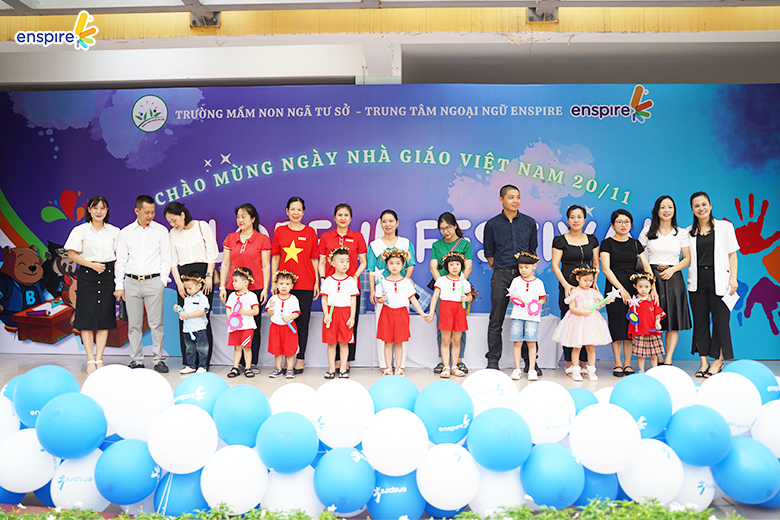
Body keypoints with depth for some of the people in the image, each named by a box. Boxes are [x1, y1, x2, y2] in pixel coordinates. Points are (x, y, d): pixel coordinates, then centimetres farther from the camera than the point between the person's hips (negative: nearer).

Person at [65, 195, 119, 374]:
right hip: (87, 276, -2)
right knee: (87, 318, -2)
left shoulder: (114, 231, 8)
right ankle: (90, 359, 4)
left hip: (107, 275, 2)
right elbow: (72, 254, 0)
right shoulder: (80, 230, 1)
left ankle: (99, 358, 10)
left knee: (105, 318, 2)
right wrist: (91, 264, -11)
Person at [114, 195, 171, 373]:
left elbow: (166, 258, 5)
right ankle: (136, 360, 12)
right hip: (132, 282, 2)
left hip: (154, 281, -2)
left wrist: (163, 281, -3)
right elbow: (120, 260, 10)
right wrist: (119, 285, 5)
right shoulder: (126, 232, 10)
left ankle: (158, 359, 4)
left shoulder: (161, 230, 6)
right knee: (134, 324, 4)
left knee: (156, 323, -3)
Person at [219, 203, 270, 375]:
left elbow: (266, 266, 1)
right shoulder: (230, 238, 12)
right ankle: (241, 362, 14)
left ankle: (253, 363, 10)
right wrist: (222, 287, 7)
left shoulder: (262, 239, 2)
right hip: (233, 288, 3)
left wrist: (265, 289, -5)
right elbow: (225, 264, 13)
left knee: (254, 326, 1)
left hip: (255, 288, -3)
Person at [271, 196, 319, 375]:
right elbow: (275, 257, 10)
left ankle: (300, 359, 12)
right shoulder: (280, 231, 8)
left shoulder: (310, 232, 5)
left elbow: (314, 259, 6)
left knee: (302, 321, 3)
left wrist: (317, 281, 1)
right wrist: (274, 281, 4)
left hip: (305, 284, -1)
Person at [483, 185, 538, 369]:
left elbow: (533, 249, 17)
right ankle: (493, 360, 10)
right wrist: (500, 270, 9)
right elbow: (489, 253, 11)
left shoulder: (529, 222, 9)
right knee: (496, 321, 2)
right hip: (501, 276, -1)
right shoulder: (492, 224, 5)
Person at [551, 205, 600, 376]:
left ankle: (584, 363, 9)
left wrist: (594, 281, 0)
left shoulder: (592, 240, 13)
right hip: (568, 288, -3)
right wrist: (566, 285, -12)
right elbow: (555, 265, -2)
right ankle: (569, 363, 7)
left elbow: (596, 264, 16)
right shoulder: (560, 240, 2)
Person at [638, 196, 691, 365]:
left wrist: (672, 269, -8)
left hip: (673, 278, 1)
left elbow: (687, 258, 9)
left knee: (674, 322, -1)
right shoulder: (647, 232, 5)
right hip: (652, 277, -1)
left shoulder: (681, 233, 8)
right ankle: (657, 360, 5)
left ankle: (668, 360, 5)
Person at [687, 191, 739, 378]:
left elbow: (732, 254, 3)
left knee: (720, 321, -1)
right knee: (700, 321, 4)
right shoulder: (689, 231, 11)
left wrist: (733, 278, -6)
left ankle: (718, 361, 11)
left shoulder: (725, 226, 5)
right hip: (697, 282, 2)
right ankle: (704, 361, 12)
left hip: (718, 280, -2)